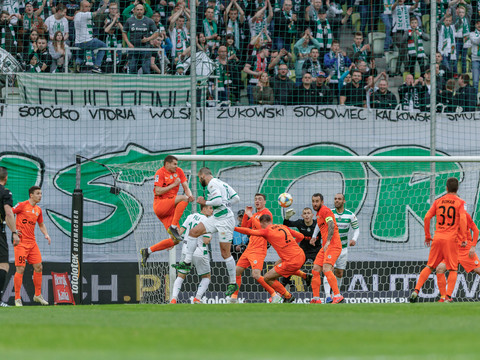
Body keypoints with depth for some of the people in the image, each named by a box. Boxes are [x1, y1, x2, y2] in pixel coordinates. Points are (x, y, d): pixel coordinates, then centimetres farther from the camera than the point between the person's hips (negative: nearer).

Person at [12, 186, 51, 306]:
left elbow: (41, 225, 26)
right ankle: (17, 298, -5)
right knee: (20, 269, -10)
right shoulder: (22, 205, -7)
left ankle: (38, 295, 18)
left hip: (32, 242, 7)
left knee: (38, 267, 4)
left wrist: (46, 234, 8)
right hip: (20, 242, -7)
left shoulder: (38, 210, 13)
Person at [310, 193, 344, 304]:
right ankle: (316, 299, 7)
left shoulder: (325, 210, -9)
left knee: (326, 269, -24)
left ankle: (338, 296, -28)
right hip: (325, 247, 10)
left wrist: (328, 241, -33)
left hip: (333, 245, -10)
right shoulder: (318, 214, 21)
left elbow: (331, 225, -23)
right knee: (315, 270, 4)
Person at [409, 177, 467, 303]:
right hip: (451, 238, -3)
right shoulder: (460, 202, 0)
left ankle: (416, 291, -2)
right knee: (453, 269, 3)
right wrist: (463, 237, -9)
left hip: (437, 238, 3)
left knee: (429, 267, 11)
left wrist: (427, 236, 15)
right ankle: (448, 296, -11)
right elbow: (463, 218, -14)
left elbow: (427, 217, 5)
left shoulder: (438, 201, 11)